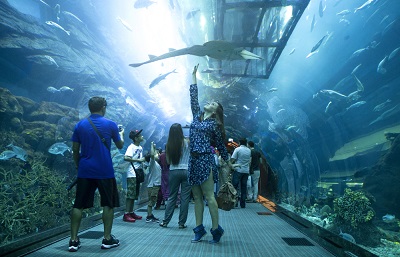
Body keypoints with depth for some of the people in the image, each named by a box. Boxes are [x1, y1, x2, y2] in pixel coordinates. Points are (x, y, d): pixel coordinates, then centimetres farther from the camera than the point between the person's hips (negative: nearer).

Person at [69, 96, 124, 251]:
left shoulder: (80, 125, 4)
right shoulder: (110, 125, -3)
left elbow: (75, 150, 5)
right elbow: (120, 145, 8)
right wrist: (121, 134, 28)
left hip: (85, 170, 3)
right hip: (105, 171, -2)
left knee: (78, 205, 10)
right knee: (109, 204, 10)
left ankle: (74, 240, 10)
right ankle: (107, 239, 13)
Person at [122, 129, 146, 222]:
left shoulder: (140, 147, 14)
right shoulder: (131, 147, -11)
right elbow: (126, 158, -25)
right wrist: (139, 160, -23)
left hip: (138, 173, 8)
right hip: (132, 174, -8)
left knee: (135, 194, 14)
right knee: (130, 194, -6)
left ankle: (131, 212, 24)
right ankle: (126, 214, 0)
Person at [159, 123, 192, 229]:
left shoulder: (169, 144, -1)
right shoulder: (186, 142, -8)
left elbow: (168, 161, 6)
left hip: (173, 172, 3)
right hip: (186, 171, -2)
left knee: (171, 197, 13)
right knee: (185, 198, 5)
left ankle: (165, 221, 18)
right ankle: (182, 223, 11)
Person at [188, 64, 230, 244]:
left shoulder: (214, 124, 3)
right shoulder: (197, 116, 16)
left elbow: (221, 145, 9)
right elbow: (193, 97, 16)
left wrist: (228, 162, 14)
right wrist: (194, 75, 20)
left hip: (205, 160, -6)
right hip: (193, 160, 6)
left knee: (209, 196, -7)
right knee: (197, 197, 7)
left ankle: (216, 229, 1)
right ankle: (199, 229, 14)